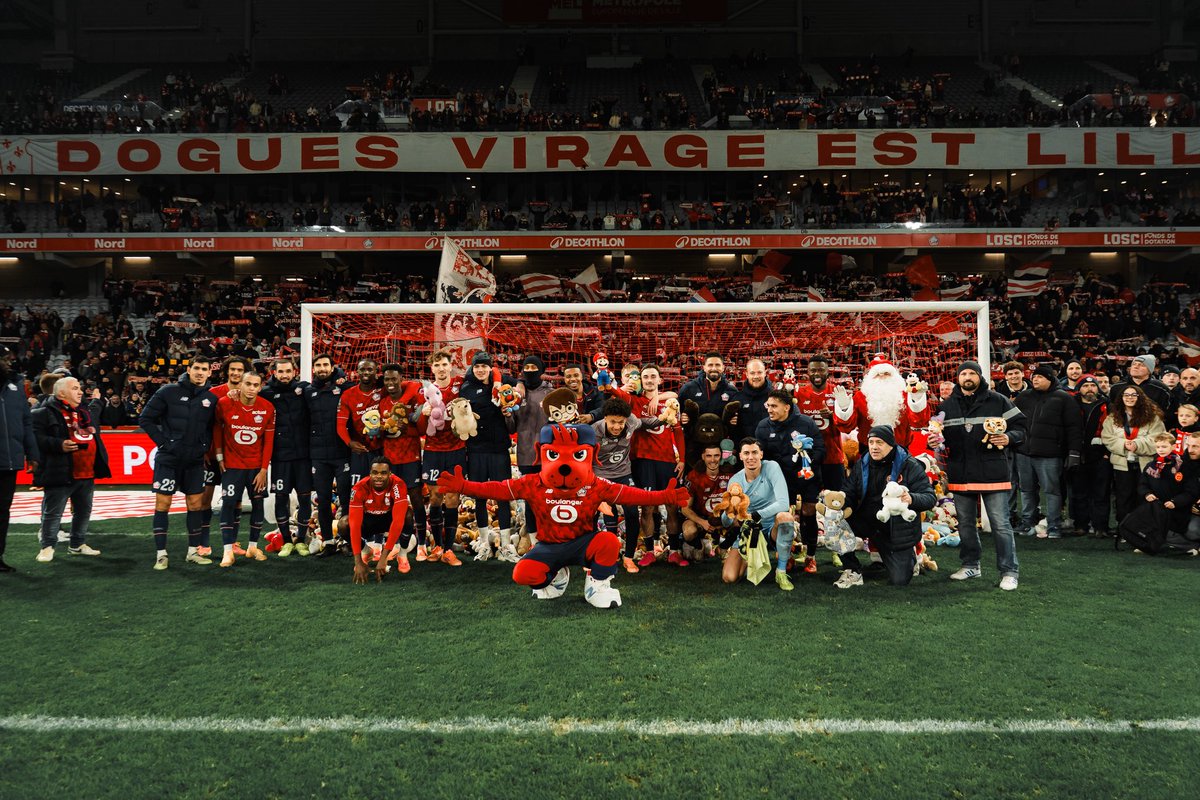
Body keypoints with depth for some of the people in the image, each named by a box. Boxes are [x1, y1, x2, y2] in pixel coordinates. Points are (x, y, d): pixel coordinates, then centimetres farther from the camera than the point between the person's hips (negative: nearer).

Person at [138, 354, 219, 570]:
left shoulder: (211, 398, 3)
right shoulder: (169, 392, -7)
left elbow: (213, 427, 15)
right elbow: (145, 418, -4)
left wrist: (206, 447, 1)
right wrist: (162, 442, -9)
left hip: (195, 461, 4)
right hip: (168, 459, -4)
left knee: (196, 504, 7)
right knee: (162, 504, -1)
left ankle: (193, 551, 18)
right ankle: (161, 554, 6)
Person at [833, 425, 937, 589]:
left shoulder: (910, 466, -11)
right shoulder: (861, 465, 1)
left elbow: (930, 497, -14)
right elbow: (849, 494, 1)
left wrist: (912, 499, -37)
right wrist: (844, 507, -23)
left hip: (898, 531, -3)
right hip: (867, 521, 3)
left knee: (899, 581, -6)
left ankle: (909, 554, 31)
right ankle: (853, 572, -6)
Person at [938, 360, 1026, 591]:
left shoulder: (998, 401, 1)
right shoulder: (947, 405, 10)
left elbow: (1020, 427, 3)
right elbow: (939, 433, 16)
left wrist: (1009, 438, -16)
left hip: (992, 473, -4)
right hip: (960, 474, 4)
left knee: (1000, 524, -2)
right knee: (965, 523, 14)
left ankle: (1009, 571, 7)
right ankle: (971, 565, 29)